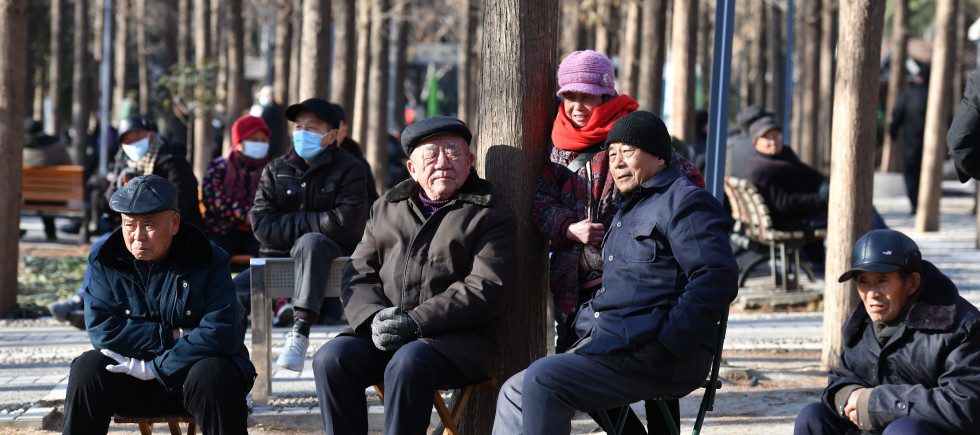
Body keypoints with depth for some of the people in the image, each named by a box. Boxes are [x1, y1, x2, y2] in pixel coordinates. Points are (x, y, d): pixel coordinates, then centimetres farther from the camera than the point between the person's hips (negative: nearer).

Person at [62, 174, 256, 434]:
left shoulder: (209, 262, -6)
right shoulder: (103, 262, 2)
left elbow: (219, 334, -17)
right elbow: (102, 330, -9)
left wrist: (153, 368, -20)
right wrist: (171, 337, -16)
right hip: (129, 384, 2)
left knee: (215, 375, -34)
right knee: (87, 368, -26)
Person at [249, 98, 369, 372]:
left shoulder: (349, 170, 0)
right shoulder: (276, 171, 11)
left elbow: (346, 223, -15)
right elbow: (261, 225, -1)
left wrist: (293, 223, -8)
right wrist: (312, 223, -9)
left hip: (327, 257, -4)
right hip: (278, 257, 4)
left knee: (311, 242, -39)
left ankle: (301, 331, -46)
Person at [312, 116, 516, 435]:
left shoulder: (490, 215, 5)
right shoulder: (386, 209, 21)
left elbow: (486, 289, -8)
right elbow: (358, 277, 17)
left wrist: (416, 322, -17)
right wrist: (374, 317, -8)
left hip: (457, 340, -5)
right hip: (382, 335, 5)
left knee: (408, 364, -35)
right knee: (331, 358, -23)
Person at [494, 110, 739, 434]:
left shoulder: (684, 202, -6)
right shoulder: (627, 210, 26)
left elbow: (717, 277, -18)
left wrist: (667, 342, -22)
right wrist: (587, 323, 19)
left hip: (655, 358, -10)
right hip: (605, 341, 10)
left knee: (542, 380, -26)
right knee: (515, 392, 3)